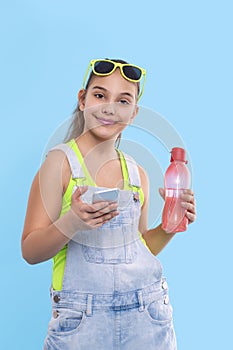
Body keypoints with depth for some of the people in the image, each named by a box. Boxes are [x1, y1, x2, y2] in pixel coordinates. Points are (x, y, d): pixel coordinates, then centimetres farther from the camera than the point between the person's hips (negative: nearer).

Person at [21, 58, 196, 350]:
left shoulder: (137, 174, 7)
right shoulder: (61, 161, -7)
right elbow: (30, 252, -10)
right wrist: (70, 223, -27)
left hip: (146, 311, 4)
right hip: (82, 316, -4)